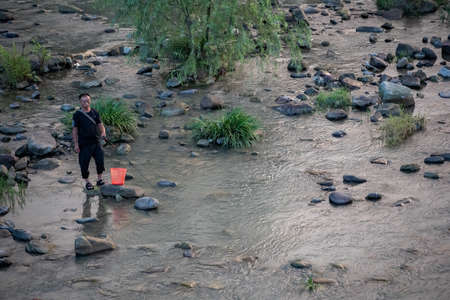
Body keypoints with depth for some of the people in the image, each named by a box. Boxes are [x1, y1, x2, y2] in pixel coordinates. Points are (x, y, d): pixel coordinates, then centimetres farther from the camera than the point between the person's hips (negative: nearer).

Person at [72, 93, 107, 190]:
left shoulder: (95, 112, 6)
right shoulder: (77, 115, -6)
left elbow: (100, 124, 11)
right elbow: (74, 130, -5)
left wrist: (103, 132, -12)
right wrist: (76, 144, -9)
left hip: (95, 142, 3)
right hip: (84, 144, -3)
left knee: (100, 160, -4)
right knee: (84, 164, 2)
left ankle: (99, 179, 12)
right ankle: (87, 182, 18)